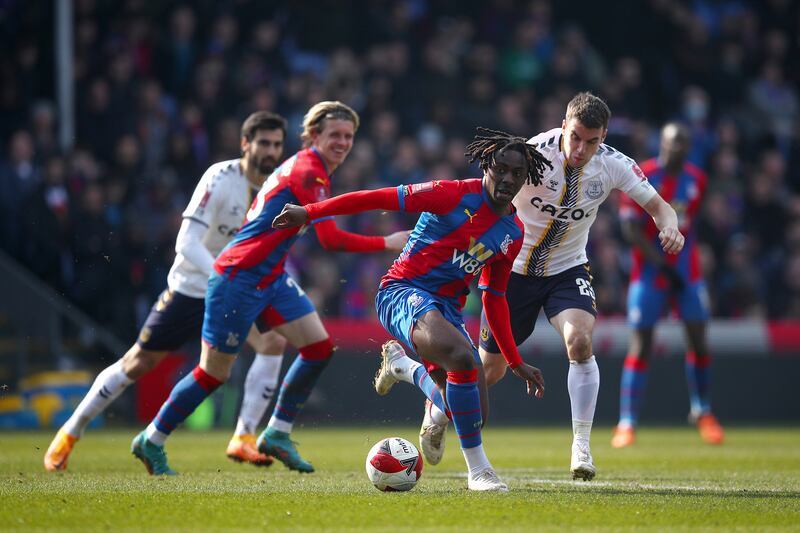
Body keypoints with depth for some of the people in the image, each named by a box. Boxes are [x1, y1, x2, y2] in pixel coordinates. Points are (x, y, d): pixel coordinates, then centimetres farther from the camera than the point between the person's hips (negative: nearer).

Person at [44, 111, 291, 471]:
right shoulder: (220, 178, -23)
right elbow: (187, 243, -30)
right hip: (190, 288, -5)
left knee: (274, 343, -20)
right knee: (138, 363, 1)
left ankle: (243, 438, -12)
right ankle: (70, 432, 19)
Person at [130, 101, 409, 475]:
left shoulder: (304, 168, 13)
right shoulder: (308, 172, -18)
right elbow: (331, 239, -25)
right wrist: (388, 243, -20)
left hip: (270, 277, 10)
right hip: (239, 279, -10)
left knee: (319, 346, -1)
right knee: (214, 373, -1)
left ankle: (277, 434, 9)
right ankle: (151, 442, 15)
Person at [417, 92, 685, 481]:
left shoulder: (613, 164, -14)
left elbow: (657, 205, -2)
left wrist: (669, 227, -25)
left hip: (568, 270, 2)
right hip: (514, 268, -2)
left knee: (579, 341, -27)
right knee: (491, 368, 9)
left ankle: (581, 447, -18)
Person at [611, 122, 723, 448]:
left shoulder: (696, 179, 5)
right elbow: (630, 228, -13)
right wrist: (661, 263, -18)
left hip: (687, 270, 4)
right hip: (649, 271, -4)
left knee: (698, 340, -1)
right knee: (641, 344, -6)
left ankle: (702, 412, 18)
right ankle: (627, 423, -1)